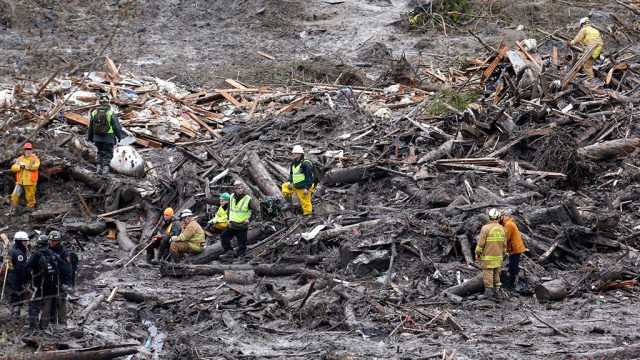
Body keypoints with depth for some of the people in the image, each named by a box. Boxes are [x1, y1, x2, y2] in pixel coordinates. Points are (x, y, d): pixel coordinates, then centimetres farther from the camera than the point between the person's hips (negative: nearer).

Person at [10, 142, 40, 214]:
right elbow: (13, 168, 3)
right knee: (15, 195, -5)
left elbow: (35, 167, -20)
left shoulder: (35, 159, -1)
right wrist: (20, 166, -16)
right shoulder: (20, 159, 12)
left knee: (30, 197, 4)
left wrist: (24, 166, -15)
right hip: (20, 182, 3)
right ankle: (13, 210, 3)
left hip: (30, 182, -3)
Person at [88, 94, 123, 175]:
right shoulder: (111, 113, -10)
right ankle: (105, 167, -7)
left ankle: (99, 166, 9)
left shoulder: (94, 113, 3)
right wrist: (119, 136, 6)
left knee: (100, 152, 18)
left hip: (98, 138, 3)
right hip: (109, 137, -3)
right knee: (108, 153, 4)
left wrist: (91, 137, 24)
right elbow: (117, 126, -8)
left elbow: (90, 127, 12)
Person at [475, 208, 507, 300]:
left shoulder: (486, 228, -13)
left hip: (488, 256, -5)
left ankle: (487, 292, -3)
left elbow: (481, 243, -13)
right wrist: (502, 255, 22)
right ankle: (496, 292, 15)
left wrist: (477, 253, 1)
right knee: (496, 274, 14)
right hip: (498, 257, 5)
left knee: (487, 273, -2)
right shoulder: (502, 229, 3)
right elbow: (504, 244, 9)